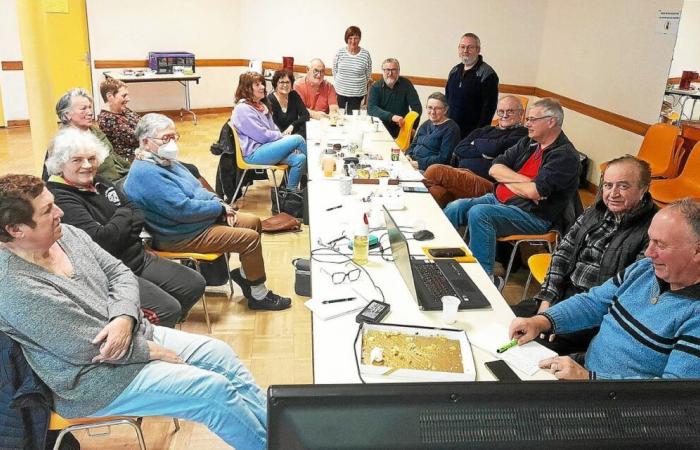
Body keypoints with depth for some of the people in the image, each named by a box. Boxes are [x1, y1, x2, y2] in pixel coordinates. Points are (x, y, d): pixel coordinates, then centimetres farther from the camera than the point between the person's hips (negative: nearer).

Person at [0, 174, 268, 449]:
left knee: (221, 354, 3)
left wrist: (124, 318, -18)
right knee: (214, 390, -14)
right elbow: (90, 348, -25)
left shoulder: (66, 234, -2)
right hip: (96, 378, -8)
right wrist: (152, 350, -14)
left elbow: (119, 274, 2)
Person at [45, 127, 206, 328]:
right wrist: (125, 217, -7)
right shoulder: (60, 199, -16)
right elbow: (100, 240, -25)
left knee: (195, 284, 7)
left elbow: (139, 214, 8)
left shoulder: (99, 183, 10)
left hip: (139, 258, 9)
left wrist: (117, 229, -13)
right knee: (168, 309, -22)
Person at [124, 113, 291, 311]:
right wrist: (219, 208, -16)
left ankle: (244, 273, 24)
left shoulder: (164, 161, 9)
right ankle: (259, 296, 2)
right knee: (251, 238, -14)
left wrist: (218, 202, -3)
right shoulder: (146, 174, -24)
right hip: (181, 237, -11)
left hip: (200, 219, 11)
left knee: (253, 222, 10)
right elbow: (182, 209, -28)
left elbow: (196, 189, 16)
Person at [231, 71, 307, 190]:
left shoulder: (260, 105, 18)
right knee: (298, 139, -18)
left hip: (265, 146, 9)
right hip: (254, 154, -9)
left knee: (299, 159, -17)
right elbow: (262, 136, -16)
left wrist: (283, 136, 0)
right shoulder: (243, 109, -12)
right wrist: (283, 136, -5)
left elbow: (273, 128, 21)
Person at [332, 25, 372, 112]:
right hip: (340, 92, 1)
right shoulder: (340, 52, -5)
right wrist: (339, 82, 7)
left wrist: (360, 84, 4)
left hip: (357, 93, -1)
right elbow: (335, 70, 5)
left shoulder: (365, 54, -8)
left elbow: (368, 75, 1)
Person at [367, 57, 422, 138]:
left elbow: (417, 107, -3)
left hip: (401, 129, 0)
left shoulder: (406, 84, 0)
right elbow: (371, 109, -15)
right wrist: (392, 116, -29)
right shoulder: (376, 87, -2)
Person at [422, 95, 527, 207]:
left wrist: (475, 143, 13)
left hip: (487, 184, -6)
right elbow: (458, 150, 15)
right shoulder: (485, 130, 29)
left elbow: (494, 148, -8)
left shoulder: (521, 134, 10)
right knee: (436, 192, -30)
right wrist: (482, 152, -1)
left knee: (435, 171, -26)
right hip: (462, 174, 6)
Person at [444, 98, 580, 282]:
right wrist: (524, 181, -11)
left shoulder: (565, 155, -12)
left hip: (533, 215, -8)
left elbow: (534, 192, -22)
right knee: (454, 208, -9)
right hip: (499, 199, 8)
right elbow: (494, 169, 6)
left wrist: (506, 178, -3)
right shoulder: (528, 143, 13)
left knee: (479, 213, -30)